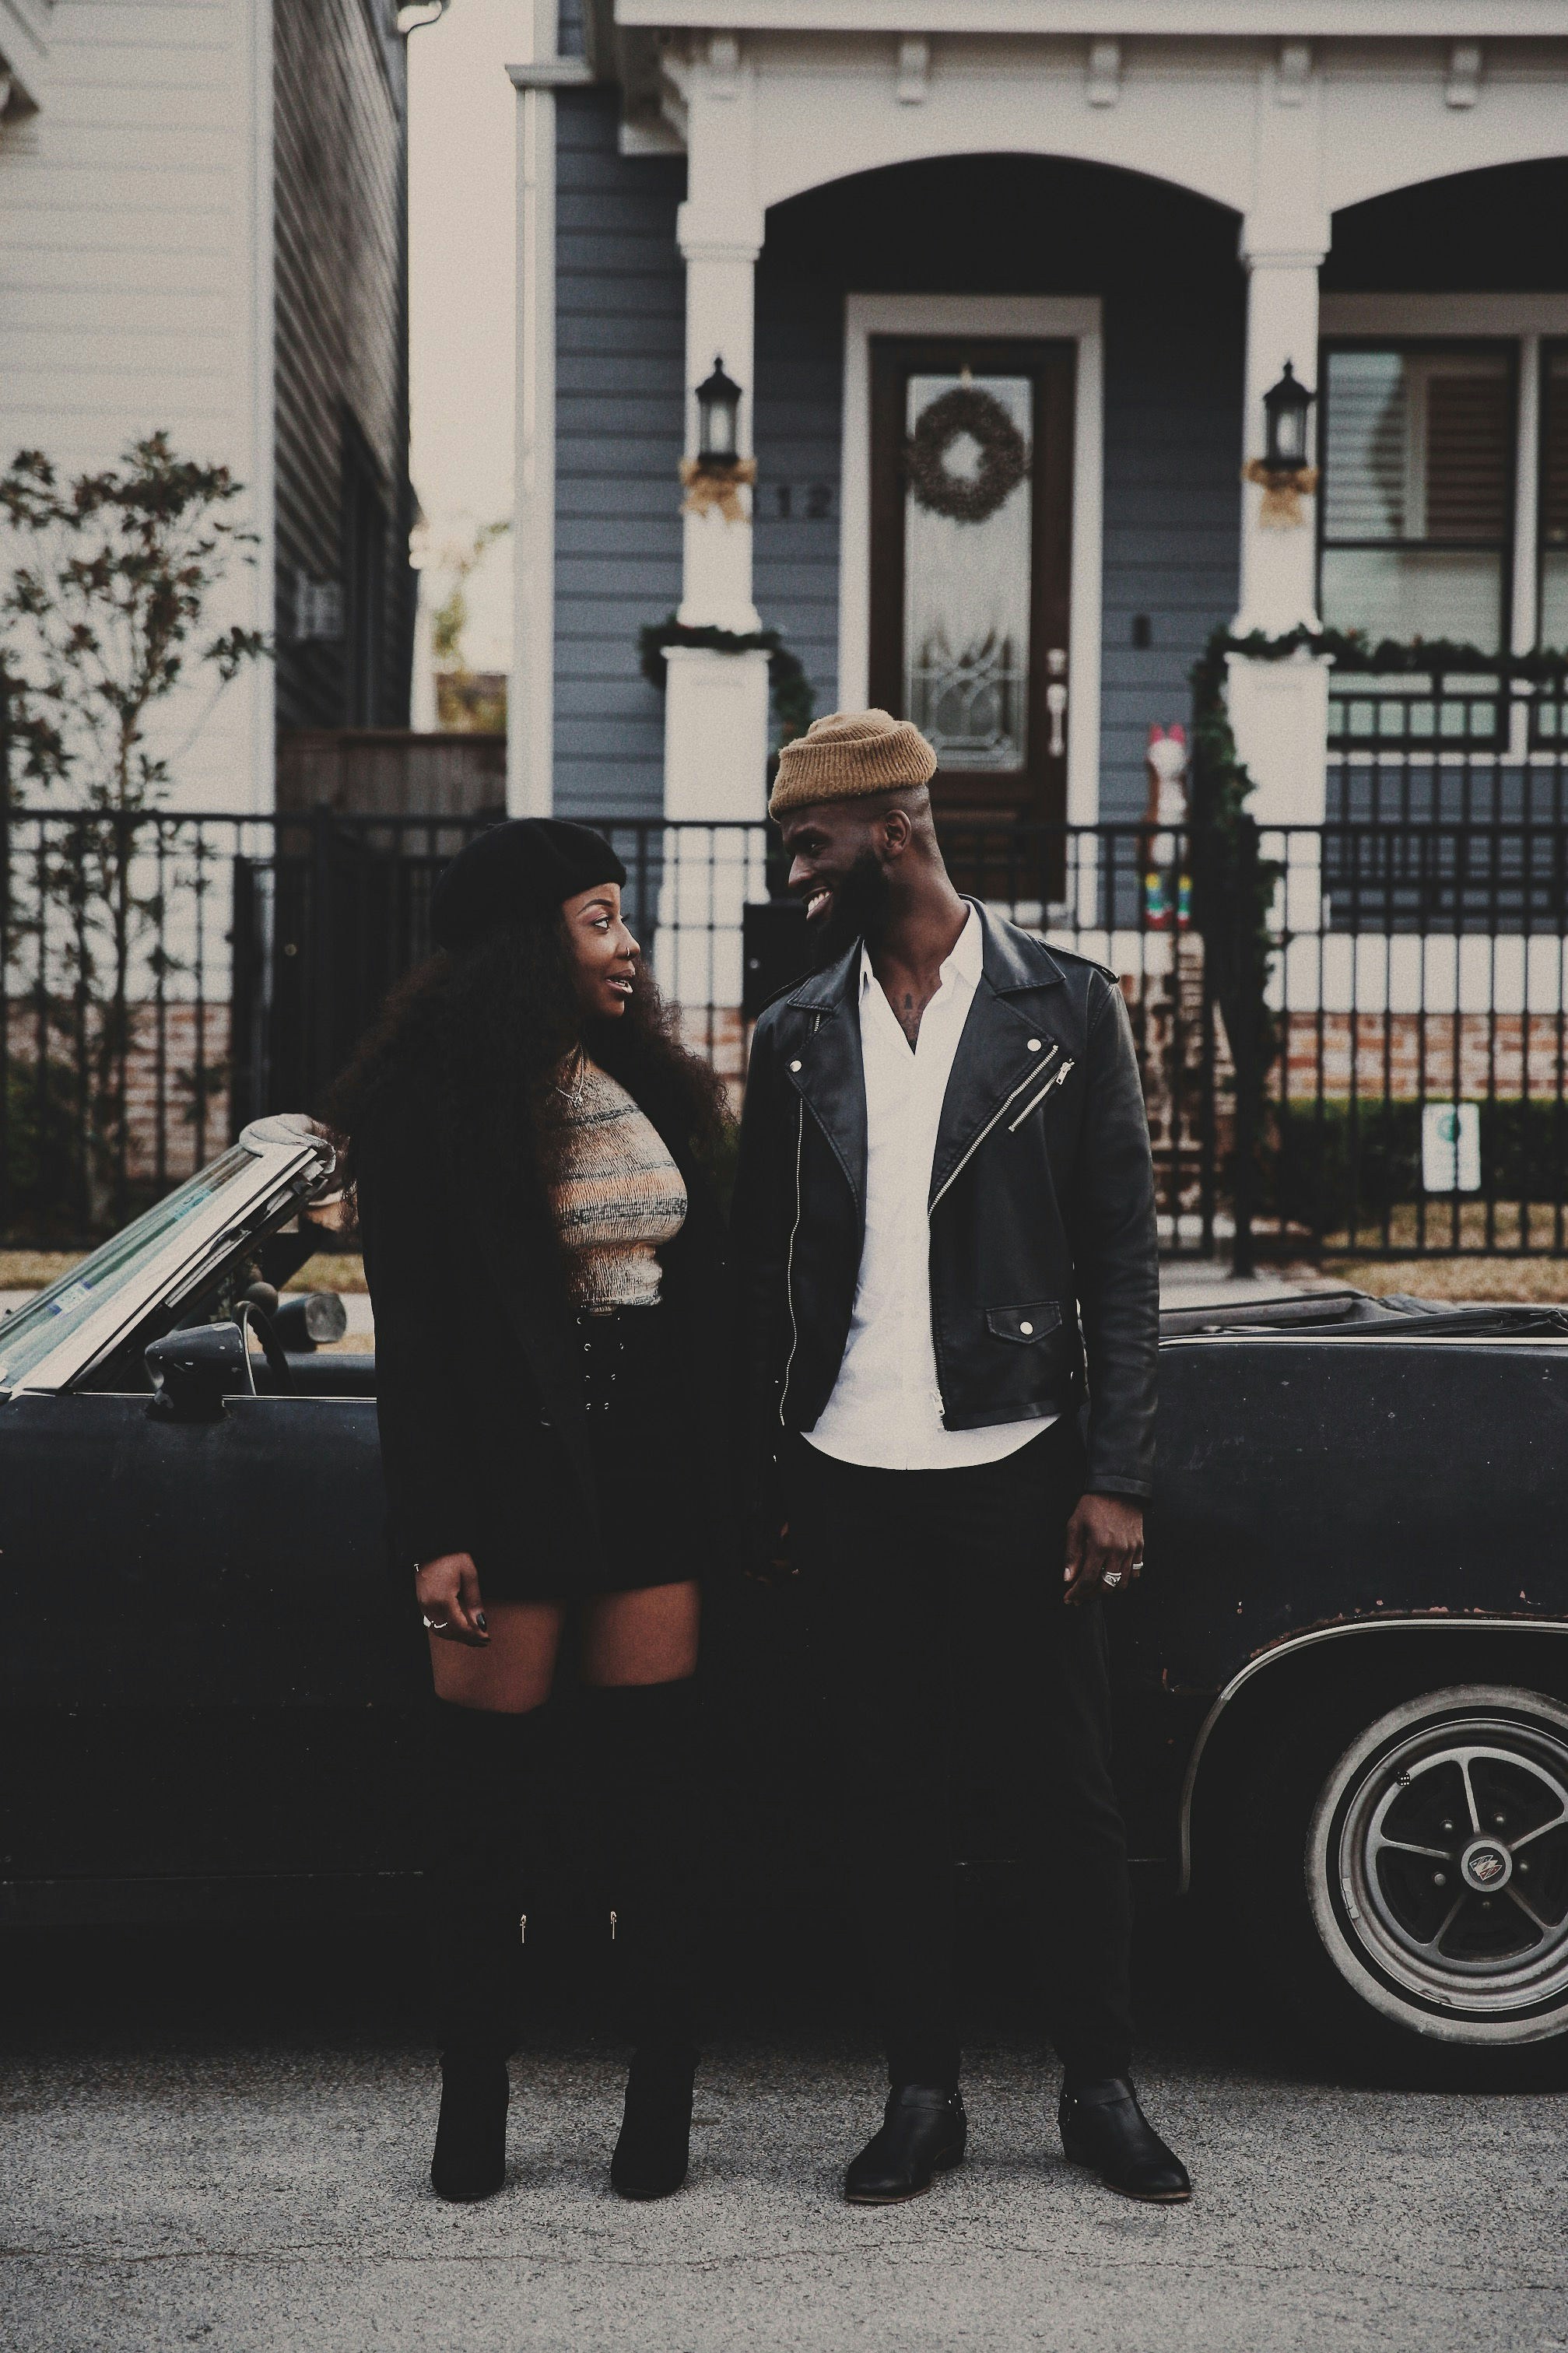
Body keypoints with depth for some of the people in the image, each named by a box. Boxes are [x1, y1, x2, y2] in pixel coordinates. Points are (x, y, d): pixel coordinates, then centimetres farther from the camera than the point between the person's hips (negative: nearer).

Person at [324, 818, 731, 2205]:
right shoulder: (436, 1103, -5)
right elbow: (411, 1335, -7)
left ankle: (663, 2107, 12)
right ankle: (473, 2115, 13)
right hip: (509, 1475, -5)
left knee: (656, 1794, 4)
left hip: (650, 1471, 5)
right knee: (487, 1798, 3)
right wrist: (432, 1533, -12)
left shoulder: (651, 1085, 12)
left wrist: (731, 1486, 9)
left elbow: (707, 1298, 13)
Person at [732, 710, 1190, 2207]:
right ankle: (922, 2095, 20)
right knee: (887, 1800, 8)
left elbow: (1122, 1259, -1)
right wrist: (761, 1479, 6)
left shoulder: (1065, 1009, 0)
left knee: (1067, 1794, 5)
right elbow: (759, 1273, 12)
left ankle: (1100, 2089, 19)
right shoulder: (793, 1039, 8)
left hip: (1017, 1471, -2)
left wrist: (1116, 1477, -6)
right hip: (850, 1482, 3)